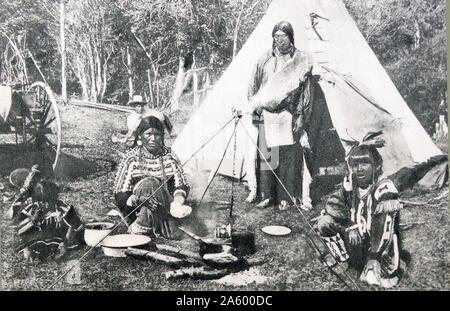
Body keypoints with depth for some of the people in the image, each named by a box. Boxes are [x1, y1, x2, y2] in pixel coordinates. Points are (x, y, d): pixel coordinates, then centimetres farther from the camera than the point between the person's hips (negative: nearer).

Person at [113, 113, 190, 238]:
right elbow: (120, 196, -8)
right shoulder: (132, 158, -5)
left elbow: (182, 185, -1)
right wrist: (135, 200, -30)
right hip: (137, 211, -2)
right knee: (149, 183, -29)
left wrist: (178, 200, -24)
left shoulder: (169, 156, 2)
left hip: (164, 205, 3)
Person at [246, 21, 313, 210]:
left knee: (289, 156, 0)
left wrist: (300, 117, -5)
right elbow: (254, 86, 17)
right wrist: (255, 107, 8)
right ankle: (266, 195, 13)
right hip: (266, 116, 2)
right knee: (265, 155, 2)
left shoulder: (302, 60, 4)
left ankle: (286, 197, 12)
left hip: (288, 117, -2)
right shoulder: (265, 60, 12)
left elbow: (305, 90, 2)